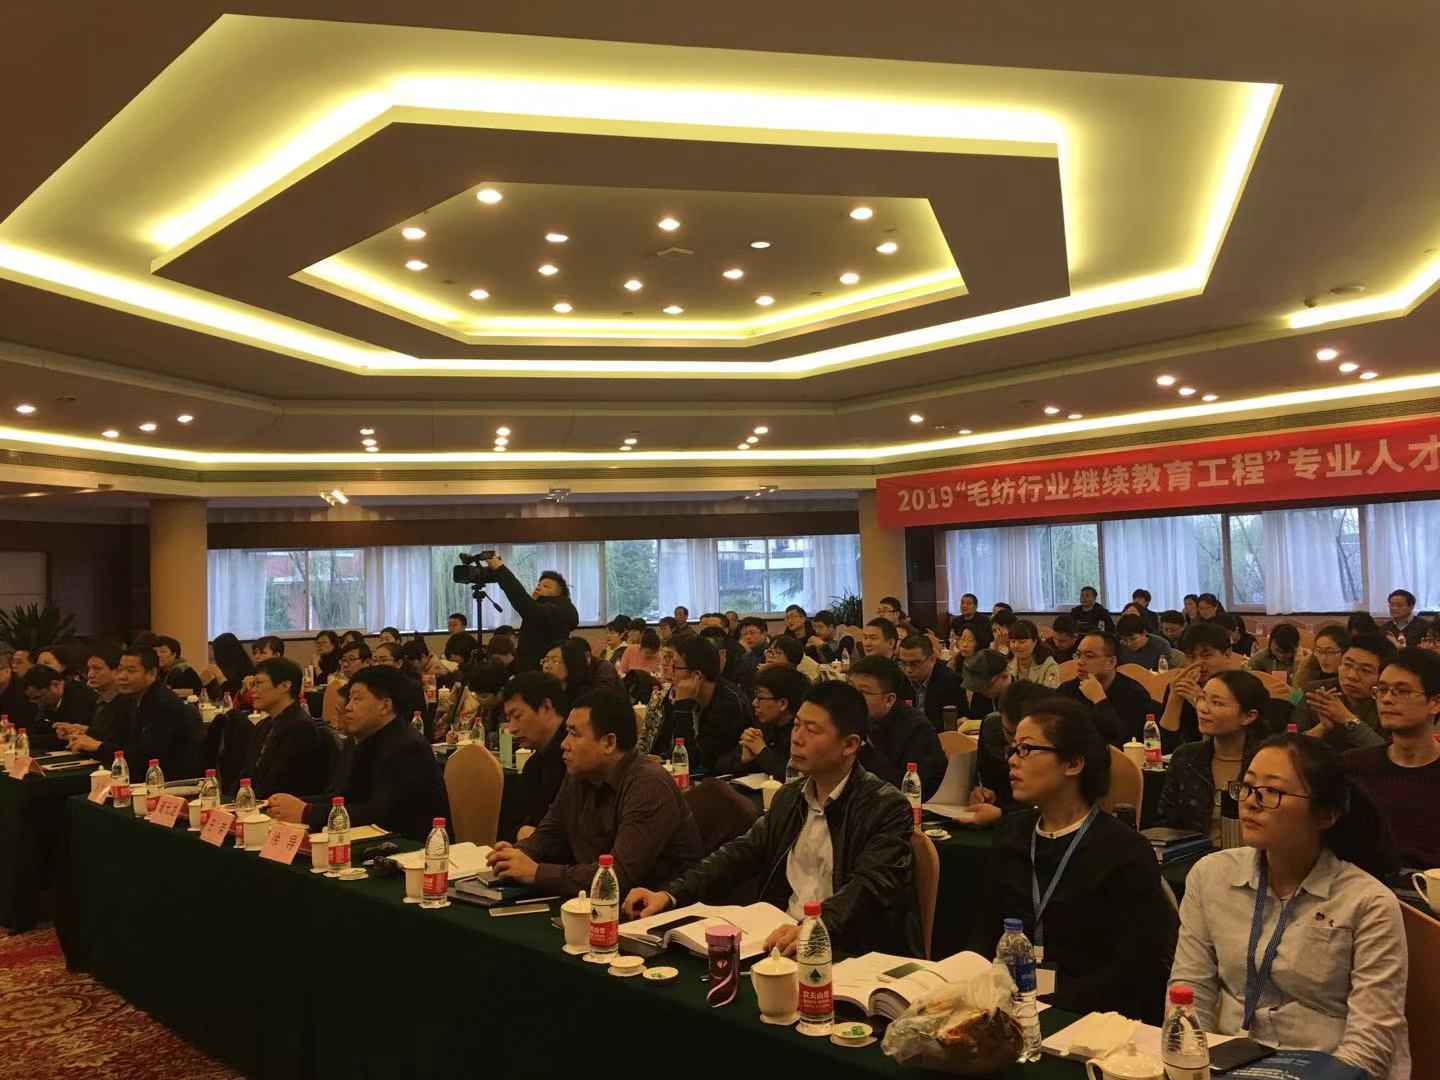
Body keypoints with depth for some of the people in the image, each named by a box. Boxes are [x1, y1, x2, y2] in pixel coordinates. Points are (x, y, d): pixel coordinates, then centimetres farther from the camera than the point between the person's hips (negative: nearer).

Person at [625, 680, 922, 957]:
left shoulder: (887, 808, -8)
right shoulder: (788, 797, 14)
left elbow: (869, 886, -22)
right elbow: (739, 854, 8)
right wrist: (670, 894, -7)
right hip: (780, 941, 6)